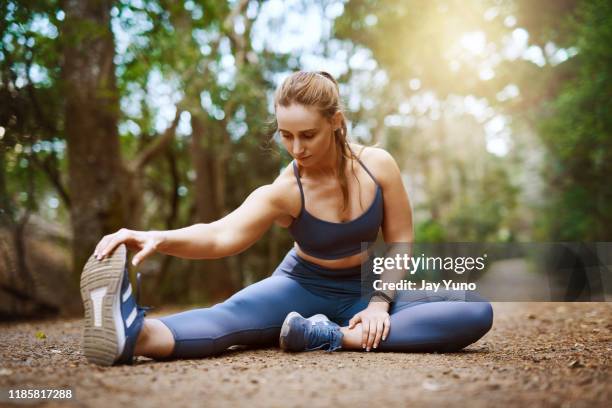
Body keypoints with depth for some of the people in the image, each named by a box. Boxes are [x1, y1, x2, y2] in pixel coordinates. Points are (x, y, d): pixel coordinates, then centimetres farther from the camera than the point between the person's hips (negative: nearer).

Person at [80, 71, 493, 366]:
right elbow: (221, 235, -40)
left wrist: (380, 302, -20)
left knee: (477, 311, -22)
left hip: (367, 287, 2)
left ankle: (339, 337, -36)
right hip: (304, 287, -2)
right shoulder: (284, 191, -22)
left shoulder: (378, 165, -16)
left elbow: (400, 241, -6)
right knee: (231, 313, -31)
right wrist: (159, 238, -60)